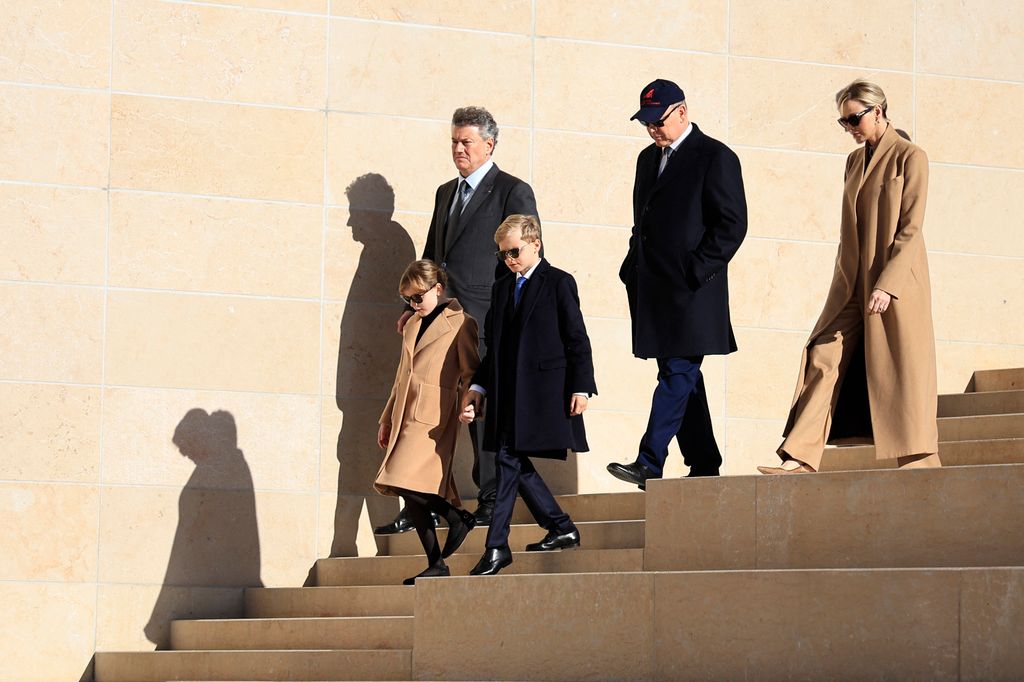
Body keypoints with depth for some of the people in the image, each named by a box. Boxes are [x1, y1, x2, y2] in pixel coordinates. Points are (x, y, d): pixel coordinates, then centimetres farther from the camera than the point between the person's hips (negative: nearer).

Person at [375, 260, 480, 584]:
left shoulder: (460, 324, -1)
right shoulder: (413, 325, 21)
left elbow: (470, 373, -2)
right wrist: (387, 420, 23)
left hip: (433, 417, -8)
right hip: (406, 416, 8)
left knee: (406, 481, -21)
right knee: (411, 494, 3)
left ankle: (457, 516, -4)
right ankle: (436, 564, 6)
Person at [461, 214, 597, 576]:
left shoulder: (558, 283, -1)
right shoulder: (501, 288, 17)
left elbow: (577, 340, -3)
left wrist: (580, 387, -9)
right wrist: (477, 388, 11)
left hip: (543, 390, -7)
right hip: (507, 393, 7)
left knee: (509, 461, -11)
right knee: (514, 463, 4)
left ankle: (497, 547, -10)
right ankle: (562, 529, 17)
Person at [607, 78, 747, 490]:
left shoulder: (715, 158, -5)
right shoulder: (649, 158, 18)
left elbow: (733, 224, -10)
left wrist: (696, 271, -15)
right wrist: (633, 270, 12)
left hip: (691, 289, -8)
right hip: (653, 287, 8)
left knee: (678, 374, -12)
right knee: (682, 377, 10)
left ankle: (649, 464, -19)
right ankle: (703, 467, 15)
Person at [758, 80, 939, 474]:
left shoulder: (910, 158, -7)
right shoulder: (854, 161, 14)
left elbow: (910, 229, -12)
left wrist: (887, 286, -19)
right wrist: (844, 282, 15)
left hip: (896, 281, -6)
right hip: (852, 284, 6)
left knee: (901, 368, -2)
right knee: (824, 360, -3)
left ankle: (920, 462, 7)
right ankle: (800, 457, -7)